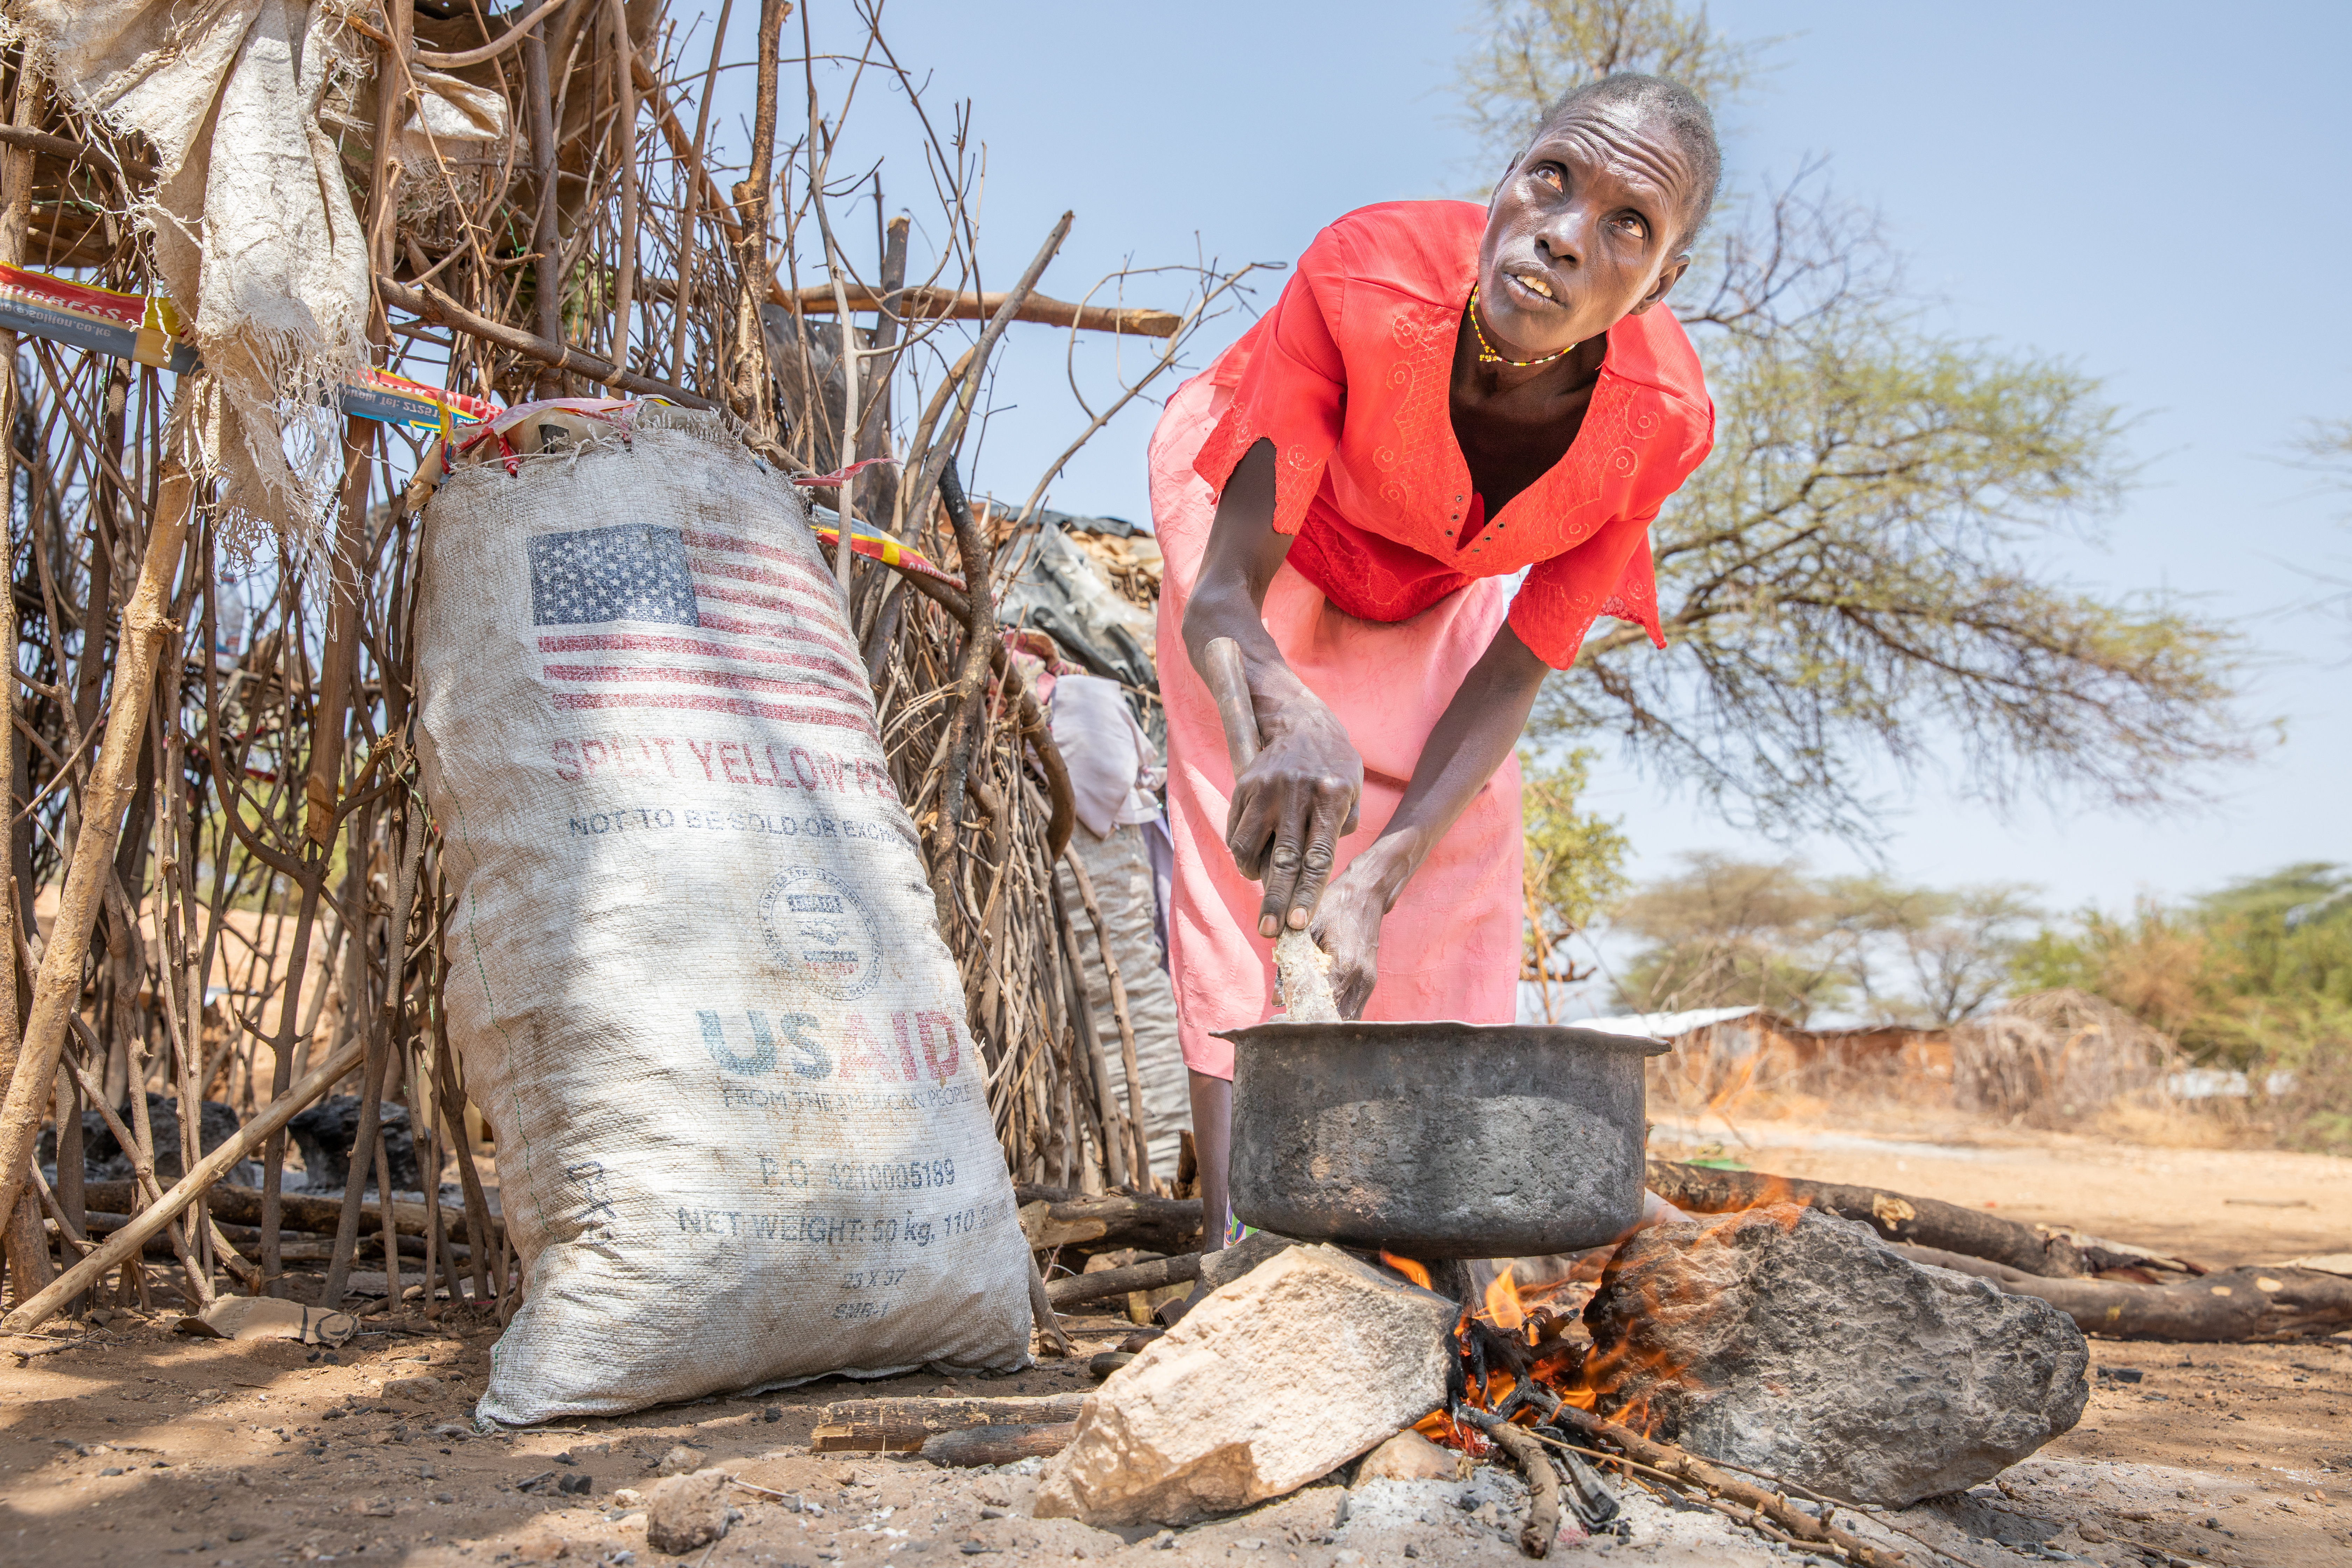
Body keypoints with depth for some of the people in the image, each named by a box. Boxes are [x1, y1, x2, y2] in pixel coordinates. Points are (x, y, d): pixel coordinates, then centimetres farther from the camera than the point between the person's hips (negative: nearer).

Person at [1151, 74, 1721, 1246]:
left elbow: (1515, 675, -25)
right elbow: (1222, 600, -40)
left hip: (1445, 572, 3)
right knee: (1252, 837, -18)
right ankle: (1232, 1235, -17)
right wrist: (1292, 718, -64)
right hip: (1257, 500, -3)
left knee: (1465, 848, -1)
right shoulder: (1364, 283, -41)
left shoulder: (1659, 421, -32)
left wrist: (1380, 876, -39)